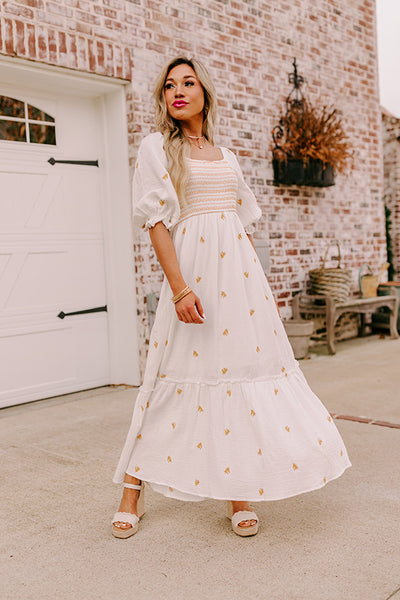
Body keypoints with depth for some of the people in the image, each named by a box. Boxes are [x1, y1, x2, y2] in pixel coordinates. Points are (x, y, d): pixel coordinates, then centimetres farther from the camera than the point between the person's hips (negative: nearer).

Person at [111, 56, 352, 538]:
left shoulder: (225, 155, 19)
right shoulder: (156, 147, 4)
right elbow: (156, 221, -6)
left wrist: (259, 284, 13)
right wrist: (180, 288, -17)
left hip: (241, 269, 5)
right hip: (192, 267, -5)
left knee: (244, 365, 1)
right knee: (180, 376, -3)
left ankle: (238, 490, 13)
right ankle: (133, 491, 13)